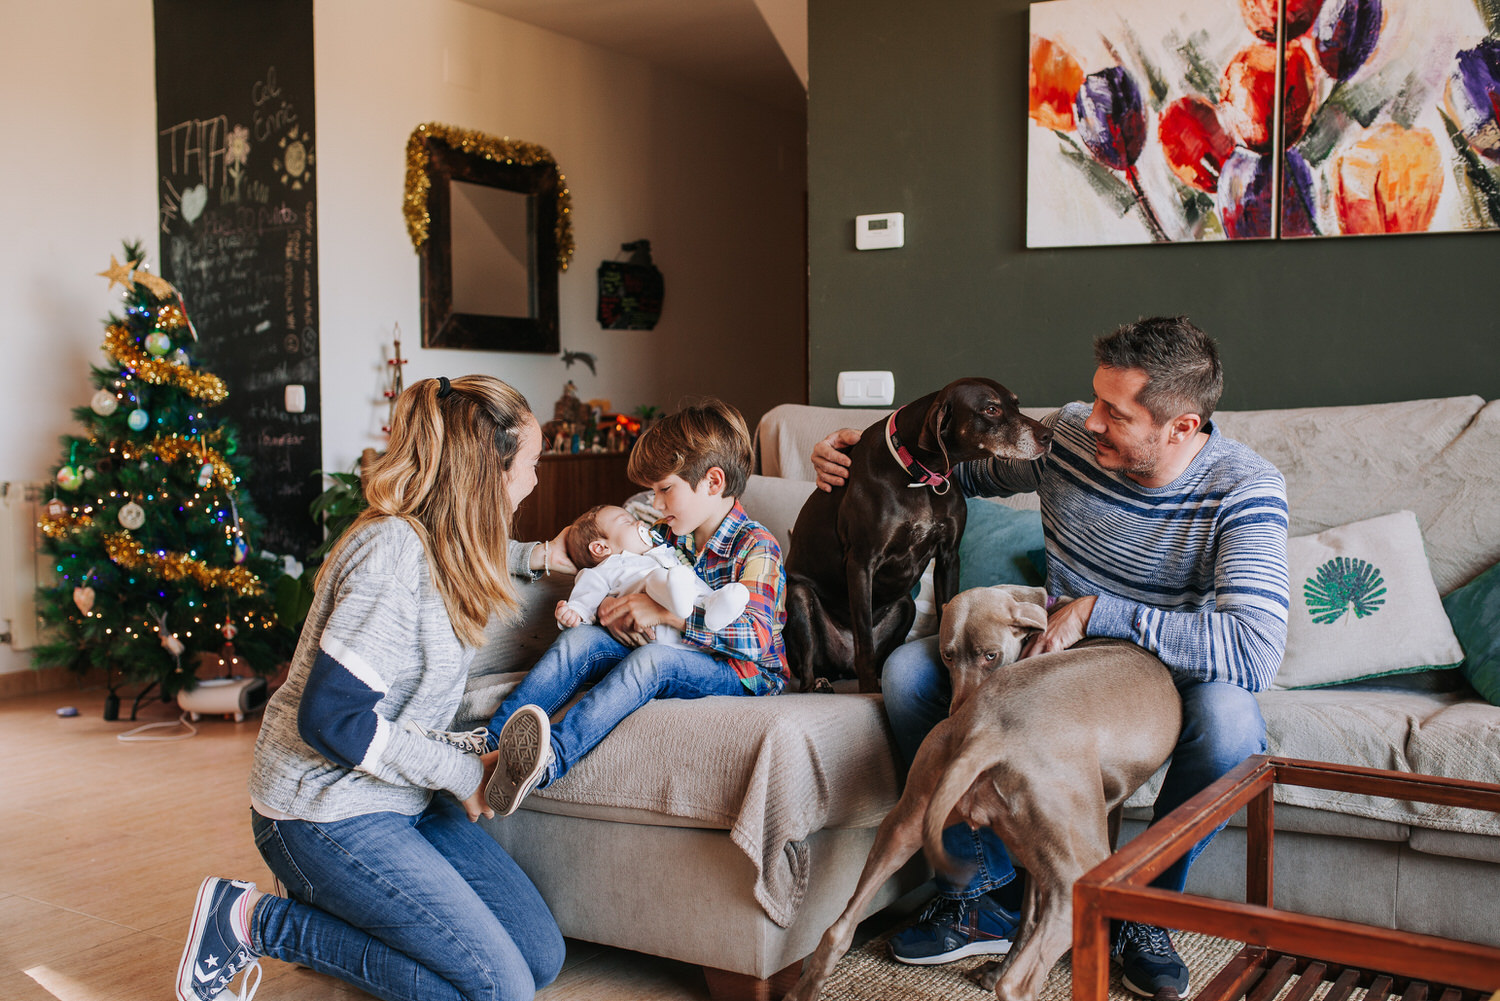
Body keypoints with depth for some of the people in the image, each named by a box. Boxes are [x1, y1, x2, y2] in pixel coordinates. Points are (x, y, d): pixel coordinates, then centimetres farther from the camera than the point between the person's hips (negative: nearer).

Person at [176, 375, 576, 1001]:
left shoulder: (437, 542, 5)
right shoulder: (393, 549, -23)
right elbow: (331, 718, -27)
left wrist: (534, 558, 22)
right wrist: (462, 772, -17)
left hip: (403, 798, 9)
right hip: (327, 810, -9)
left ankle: (326, 906, 14)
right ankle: (260, 923, -2)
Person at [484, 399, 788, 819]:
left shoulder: (755, 547, -12)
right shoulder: (665, 535, 10)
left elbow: (756, 636, -26)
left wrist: (665, 611, -26)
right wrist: (611, 608, -7)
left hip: (743, 673, -7)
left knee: (650, 660, -36)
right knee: (579, 638, -15)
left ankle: (552, 759, -53)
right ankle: (491, 741, -29)